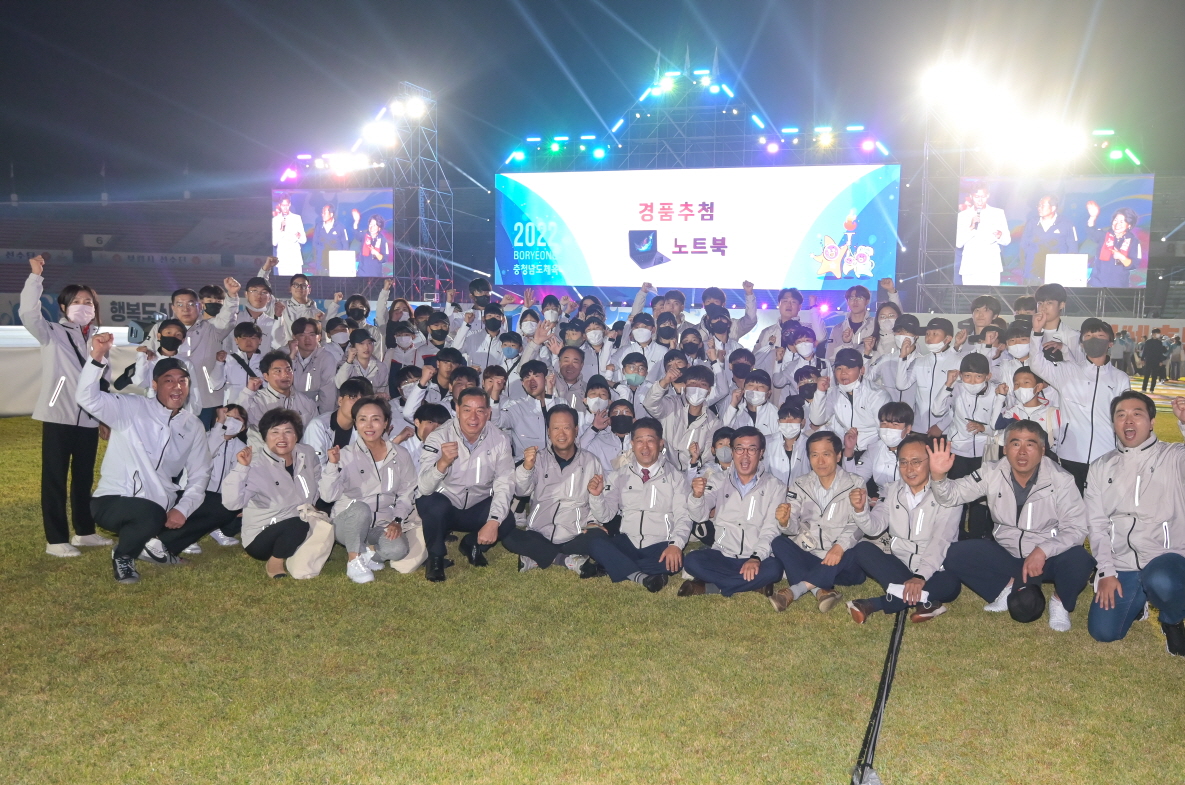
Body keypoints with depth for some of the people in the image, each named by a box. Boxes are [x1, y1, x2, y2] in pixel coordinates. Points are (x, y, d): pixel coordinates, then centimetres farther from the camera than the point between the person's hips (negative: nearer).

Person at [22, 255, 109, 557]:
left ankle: (84, 531, 26)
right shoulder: (53, 333, -1)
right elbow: (29, 314, -20)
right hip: (58, 416, -5)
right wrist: (35, 276, -26)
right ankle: (56, 540, 6)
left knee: (84, 477, 14)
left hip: (88, 418, 5)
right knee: (55, 478, 0)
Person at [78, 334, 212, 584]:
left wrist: (183, 508, -17)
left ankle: (152, 546, 7)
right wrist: (98, 357, -37)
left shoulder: (194, 426, 5)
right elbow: (87, 397, -23)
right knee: (151, 514, -36)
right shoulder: (131, 409, -7)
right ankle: (122, 555, -1)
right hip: (113, 502, -6)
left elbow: (199, 475, 0)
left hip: (163, 506, 6)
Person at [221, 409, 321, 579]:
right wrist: (241, 467, -43)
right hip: (261, 538, -7)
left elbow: (319, 482, 18)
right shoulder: (256, 465, -20)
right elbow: (231, 503, -34)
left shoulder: (307, 454, -1)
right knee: (297, 524, -33)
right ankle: (274, 563, -8)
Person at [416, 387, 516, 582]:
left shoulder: (499, 440, -12)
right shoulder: (439, 437, -20)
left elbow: (504, 484, -14)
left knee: (507, 522, -25)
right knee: (434, 504, -35)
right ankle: (435, 557, -5)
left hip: (478, 509, 3)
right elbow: (424, 488, -29)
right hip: (443, 507, -2)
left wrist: (494, 521, -29)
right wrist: (442, 463, -48)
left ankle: (472, 545, 10)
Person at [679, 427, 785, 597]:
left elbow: (771, 529, -5)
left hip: (757, 559, -1)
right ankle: (754, 585, -21)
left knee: (773, 569, -34)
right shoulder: (719, 482, 10)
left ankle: (707, 587, -22)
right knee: (692, 561, -27)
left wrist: (757, 557, -23)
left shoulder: (774, 487, 5)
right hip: (721, 556, 1)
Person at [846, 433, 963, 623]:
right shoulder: (892, 490, 7)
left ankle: (875, 604, -28)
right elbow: (875, 528, -7)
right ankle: (923, 600, -29)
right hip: (898, 566, 4)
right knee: (862, 549, -20)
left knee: (950, 584, -36)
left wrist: (921, 576, -34)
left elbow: (941, 541, -20)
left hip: (933, 570, -4)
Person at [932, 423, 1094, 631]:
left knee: (1079, 560, -33)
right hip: (1005, 554, 2)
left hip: (1048, 557, -2)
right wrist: (938, 476, -32)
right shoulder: (993, 474, -9)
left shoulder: (1060, 479, -16)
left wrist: (1042, 551, -33)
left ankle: (1060, 601, -2)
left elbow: (1076, 528, -17)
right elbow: (952, 495, -9)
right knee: (956, 555, -19)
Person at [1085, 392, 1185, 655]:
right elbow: (1096, 525, 6)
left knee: (1161, 582, -39)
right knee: (1103, 631, -10)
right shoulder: (1101, 468, 11)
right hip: (1120, 566, 4)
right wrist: (1106, 572, -4)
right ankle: (1137, 600, 25)